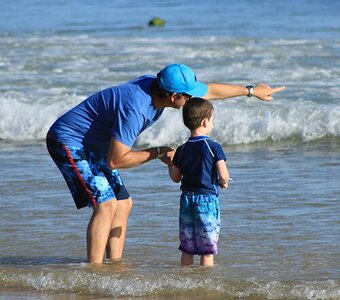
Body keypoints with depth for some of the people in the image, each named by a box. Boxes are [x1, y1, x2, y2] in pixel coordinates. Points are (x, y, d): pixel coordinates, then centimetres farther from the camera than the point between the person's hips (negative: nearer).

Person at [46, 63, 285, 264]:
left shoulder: (154, 85, -4)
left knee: (123, 203, 9)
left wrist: (251, 91, 22)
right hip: (68, 143, -10)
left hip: (91, 147, 10)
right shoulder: (136, 108, -33)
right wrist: (157, 153, -18)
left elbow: (209, 91, 12)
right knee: (106, 204, -20)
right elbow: (115, 160, -29)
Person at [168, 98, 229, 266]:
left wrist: (169, 162, 28)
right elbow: (223, 175, -14)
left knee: (187, 248, 10)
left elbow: (175, 177, 11)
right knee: (207, 249, -1)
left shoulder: (182, 150, 3)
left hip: (186, 199, 4)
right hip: (207, 199, -4)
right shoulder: (214, 147, -9)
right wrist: (223, 183, 8)